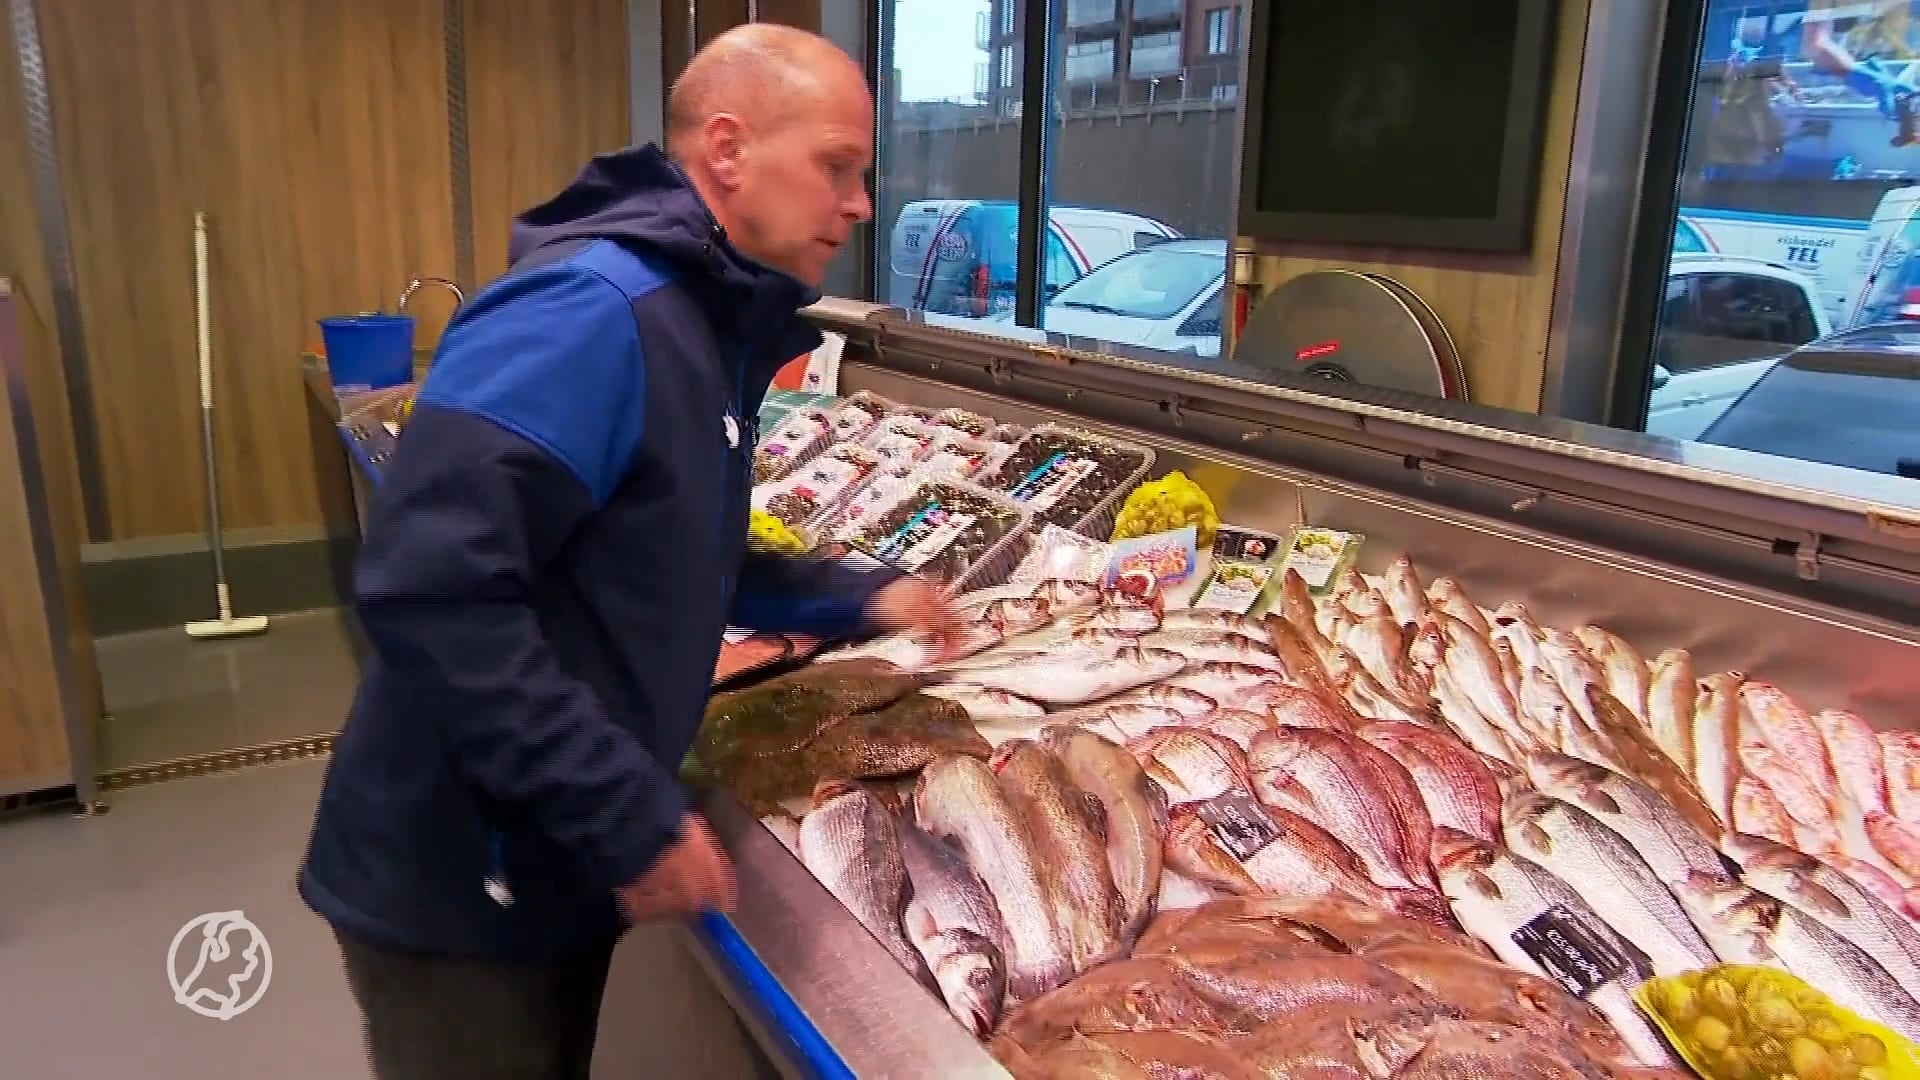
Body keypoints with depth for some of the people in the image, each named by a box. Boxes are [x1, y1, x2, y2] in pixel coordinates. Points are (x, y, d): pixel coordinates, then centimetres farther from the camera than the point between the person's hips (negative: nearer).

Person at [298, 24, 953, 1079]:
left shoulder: (708, 328, 7)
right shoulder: (592, 310, -24)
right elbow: (430, 588, -32)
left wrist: (856, 598, 7)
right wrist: (630, 819, -27)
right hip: (456, 883, -9)